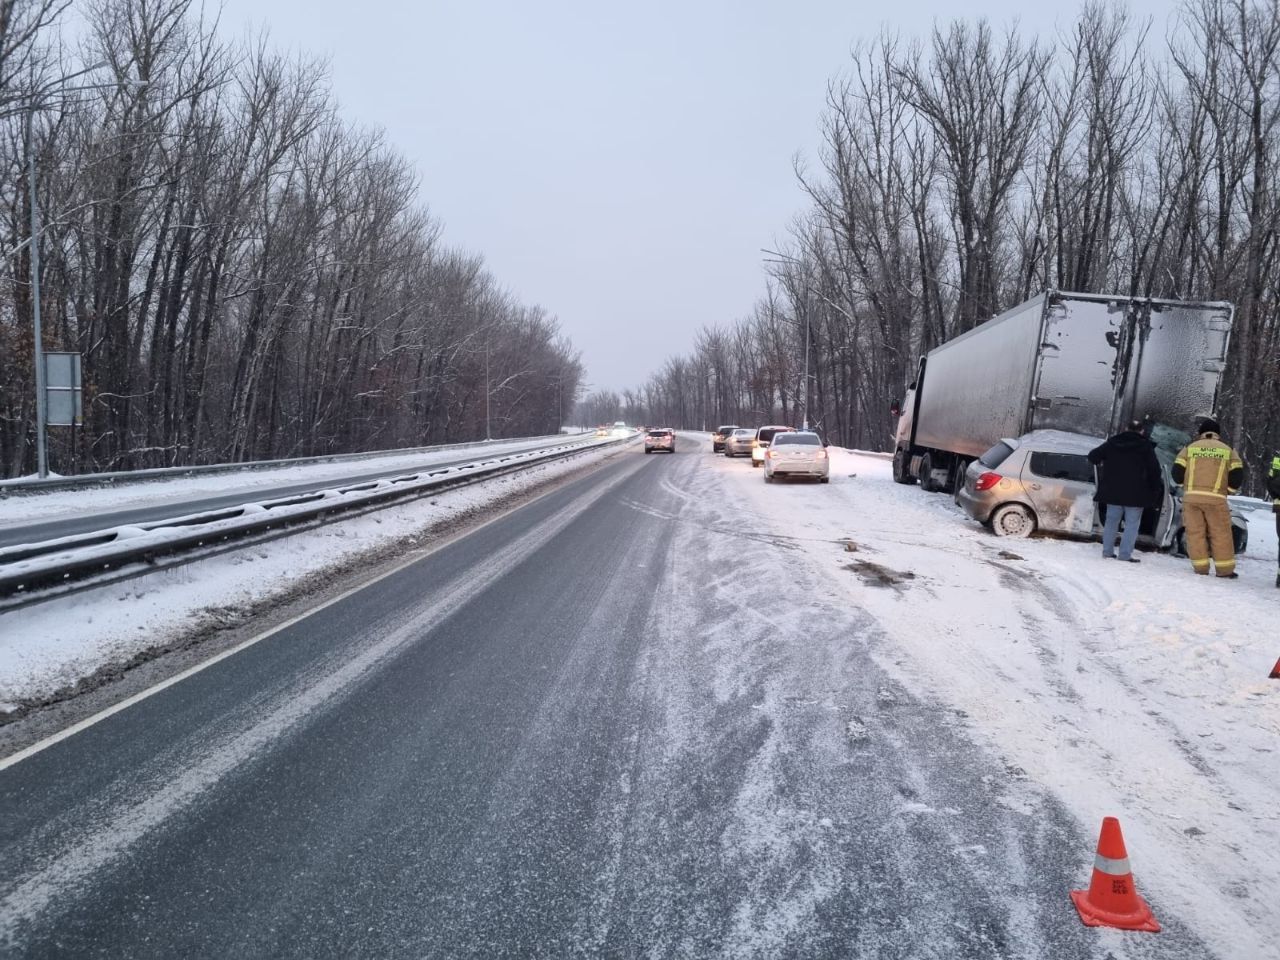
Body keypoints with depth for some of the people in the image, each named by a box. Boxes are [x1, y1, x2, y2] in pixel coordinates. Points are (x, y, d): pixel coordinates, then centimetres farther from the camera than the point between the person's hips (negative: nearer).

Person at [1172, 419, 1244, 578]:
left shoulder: (1189, 448, 9)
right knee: (1220, 534, 6)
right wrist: (1227, 490, 18)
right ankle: (1225, 569, 9)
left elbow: (1177, 472, 3)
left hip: (1191, 497, 1)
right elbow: (1237, 476, 2)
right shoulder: (1228, 451, 9)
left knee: (1195, 533, 5)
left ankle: (1200, 567, 5)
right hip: (1216, 499, -1)